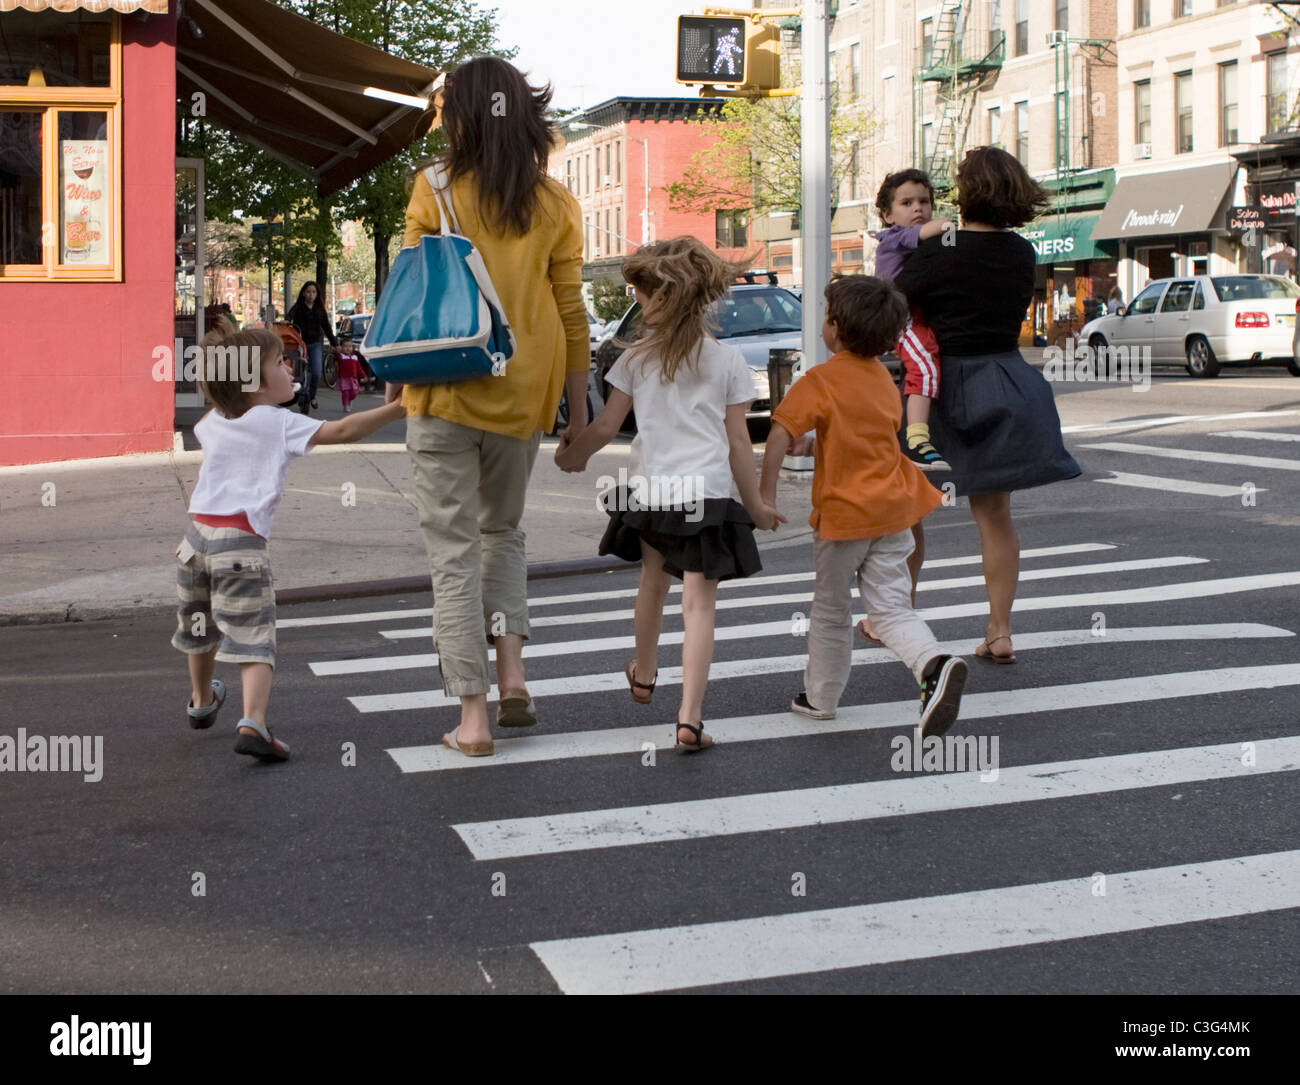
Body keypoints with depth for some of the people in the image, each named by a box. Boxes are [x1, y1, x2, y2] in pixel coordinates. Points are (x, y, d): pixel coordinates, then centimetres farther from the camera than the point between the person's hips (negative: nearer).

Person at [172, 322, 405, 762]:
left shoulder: (211, 424, 17)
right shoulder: (279, 424, -2)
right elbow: (343, 431, -10)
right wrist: (399, 408, -8)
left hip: (197, 532, 7)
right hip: (241, 541, -7)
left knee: (202, 626, 27)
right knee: (253, 639, -9)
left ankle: (202, 701, 50)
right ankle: (252, 723, -27)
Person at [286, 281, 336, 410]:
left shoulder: (320, 309, 9)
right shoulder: (298, 307, -2)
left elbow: (326, 327, 15)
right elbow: (290, 314, -23)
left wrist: (335, 343, 14)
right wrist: (286, 320, -47)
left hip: (316, 343, 2)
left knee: (316, 373, -8)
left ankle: (312, 396, 14)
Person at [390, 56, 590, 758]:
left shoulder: (434, 191, -6)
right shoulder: (553, 203, 2)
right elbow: (570, 311, 3)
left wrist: (394, 379, 9)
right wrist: (577, 407, 10)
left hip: (446, 388, -3)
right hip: (522, 393, 3)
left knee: (454, 548, 4)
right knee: (502, 530, 24)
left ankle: (472, 714, 2)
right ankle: (511, 668, 7)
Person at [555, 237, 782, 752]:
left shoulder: (636, 358, -1)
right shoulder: (728, 361, -1)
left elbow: (605, 426, 2)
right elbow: (738, 442, 1)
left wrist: (570, 453, 22)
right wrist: (755, 504, 11)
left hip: (649, 492, 2)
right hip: (707, 495, -2)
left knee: (654, 580, 26)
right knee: (699, 603, -2)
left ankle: (644, 673, 48)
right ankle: (689, 718, -10)